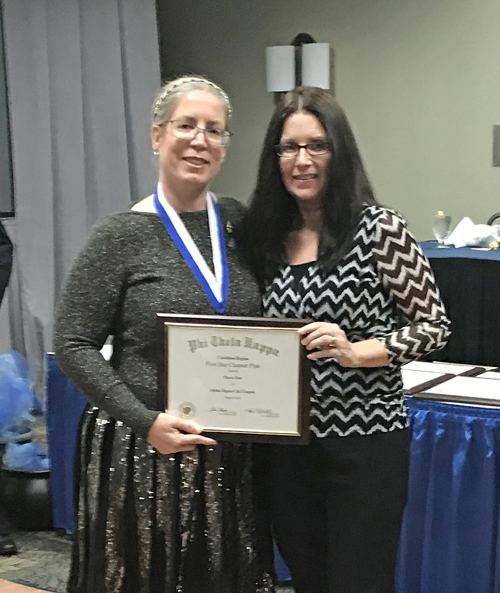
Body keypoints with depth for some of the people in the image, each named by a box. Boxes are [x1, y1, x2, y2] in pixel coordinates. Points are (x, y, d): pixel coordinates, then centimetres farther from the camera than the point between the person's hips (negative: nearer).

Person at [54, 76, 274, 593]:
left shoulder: (238, 222, 6)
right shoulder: (123, 235, -8)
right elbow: (74, 345, -8)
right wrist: (146, 421, -18)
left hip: (230, 455, 4)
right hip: (143, 453, -4)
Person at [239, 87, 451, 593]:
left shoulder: (379, 229, -9)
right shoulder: (265, 236, 5)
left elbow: (433, 327, -7)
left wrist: (355, 351, -20)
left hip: (365, 441, -5)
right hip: (288, 445, 5)